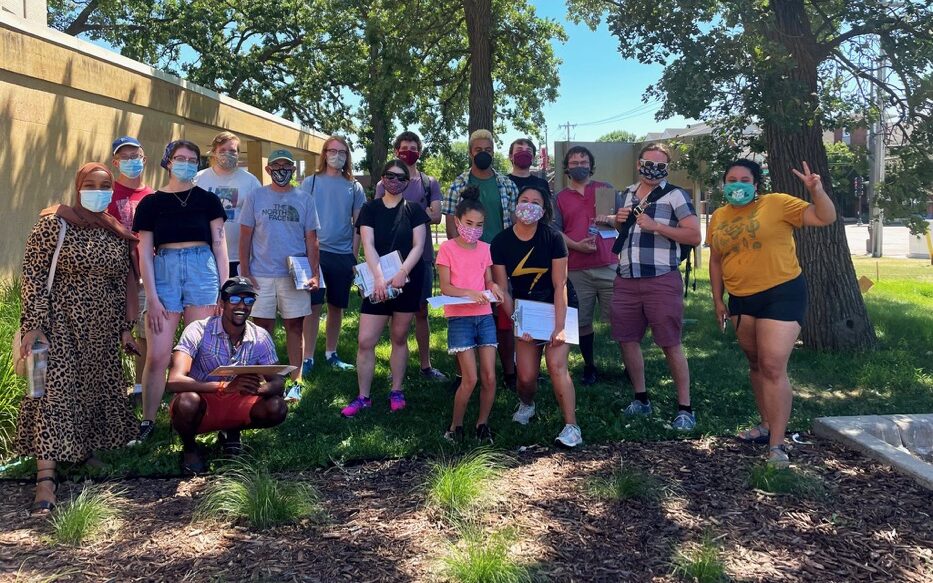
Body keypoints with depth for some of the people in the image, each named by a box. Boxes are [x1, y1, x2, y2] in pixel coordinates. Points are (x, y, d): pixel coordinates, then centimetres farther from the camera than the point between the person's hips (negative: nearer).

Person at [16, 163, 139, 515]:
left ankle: (87, 453, 28)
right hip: (60, 324, -5)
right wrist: (33, 326, -15)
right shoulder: (54, 223, -7)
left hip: (103, 330, 5)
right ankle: (46, 478, -9)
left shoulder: (118, 233, 7)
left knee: (97, 391, 10)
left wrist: (126, 327, 9)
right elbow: (33, 274, -10)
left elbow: (125, 283, 11)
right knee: (55, 392, -9)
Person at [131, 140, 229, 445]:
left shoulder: (208, 200, 8)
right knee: (157, 356, -2)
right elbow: (145, 252, 3)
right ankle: (147, 423, 12)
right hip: (164, 273, 0)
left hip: (203, 271, 0)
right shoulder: (151, 202, 6)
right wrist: (152, 297, -4)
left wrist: (224, 288, 0)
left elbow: (219, 245, 7)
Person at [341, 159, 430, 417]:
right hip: (377, 282, 0)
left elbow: (418, 246, -5)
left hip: (407, 281, 0)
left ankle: (396, 392, 21)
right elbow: (368, 245, -6)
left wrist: (401, 274, -19)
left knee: (399, 338, 9)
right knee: (365, 341, -4)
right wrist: (379, 277, -20)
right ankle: (363, 397, 8)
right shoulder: (370, 208, 4)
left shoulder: (414, 210, 4)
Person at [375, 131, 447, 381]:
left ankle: (426, 365, 15)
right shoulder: (384, 184, 7)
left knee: (421, 311, 8)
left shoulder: (430, 183, 10)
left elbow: (436, 216, -3)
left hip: (422, 255, 1)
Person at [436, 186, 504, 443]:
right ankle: (456, 426, 11)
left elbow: (488, 281, 14)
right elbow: (445, 287, -8)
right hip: (459, 318, -4)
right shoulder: (447, 248, -3)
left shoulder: (484, 248, 10)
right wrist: (470, 293, -23)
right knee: (470, 379, -9)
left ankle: (482, 423, 18)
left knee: (490, 377, 0)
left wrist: (493, 288, -9)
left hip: (484, 316, 4)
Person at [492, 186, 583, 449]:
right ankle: (526, 405, 31)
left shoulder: (552, 237, -14)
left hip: (558, 308, -2)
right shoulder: (501, 242, -9)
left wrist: (560, 326, -20)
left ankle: (571, 427, -12)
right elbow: (503, 290, -6)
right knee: (526, 375, -4)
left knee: (556, 364, -20)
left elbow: (559, 285, -15)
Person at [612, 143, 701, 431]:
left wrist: (656, 226, -16)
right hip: (626, 281, 6)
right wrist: (618, 221, 5)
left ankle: (685, 408, 8)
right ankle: (641, 399, 25)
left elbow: (694, 236, -10)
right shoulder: (623, 196, 14)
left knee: (671, 345, -3)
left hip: (662, 281, -5)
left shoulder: (675, 196, -2)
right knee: (627, 340, 8)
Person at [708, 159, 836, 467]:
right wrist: (718, 300, 13)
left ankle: (776, 445, -6)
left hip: (782, 294, -6)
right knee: (756, 364, 16)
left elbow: (825, 218, -7)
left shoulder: (777, 203, -6)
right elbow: (716, 261, 15)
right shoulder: (718, 217, 8)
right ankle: (767, 424, 33)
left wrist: (816, 191, -24)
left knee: (773, 367, -12)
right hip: (741, 301, 6)